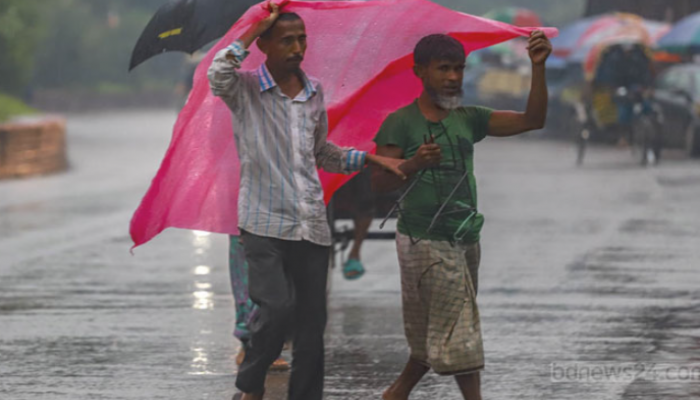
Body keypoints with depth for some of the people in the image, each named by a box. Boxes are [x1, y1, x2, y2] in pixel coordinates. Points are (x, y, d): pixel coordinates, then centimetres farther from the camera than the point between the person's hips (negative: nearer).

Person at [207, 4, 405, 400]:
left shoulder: (314, 92, 13)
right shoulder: (246, 89, -2)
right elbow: (218, 75, -26)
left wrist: (372, 159, 17)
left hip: (312, 227, 5)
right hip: (265, 223, -5)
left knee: (312, 323, 3)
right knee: (278, 307, -21)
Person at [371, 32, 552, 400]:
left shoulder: (469, 119, 10)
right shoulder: (401, 124, -5)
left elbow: (532, 120, 3)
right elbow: (380, 181, -11)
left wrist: (538, 68, -9)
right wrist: (414, 164, -30)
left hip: (463, 239, 6)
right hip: (425, 240, -6)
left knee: (433, 334, 13)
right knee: (457, 331, -8)